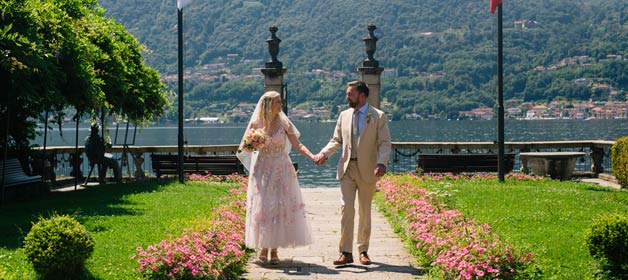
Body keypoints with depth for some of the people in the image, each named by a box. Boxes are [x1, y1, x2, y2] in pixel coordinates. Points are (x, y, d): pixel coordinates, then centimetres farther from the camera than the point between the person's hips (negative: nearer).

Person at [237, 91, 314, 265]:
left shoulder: (284, 123, 0)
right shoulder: (255, 124, -1)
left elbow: (297, 145, -1)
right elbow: (243, 146, 5)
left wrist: (312, 156, -15)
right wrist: (249, 146, -17)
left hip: (282, 170, 1)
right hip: (262, 170, -1)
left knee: (280, 207, -2)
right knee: (262, 207, -2)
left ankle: (274, 250, 6)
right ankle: (263, 247, 9)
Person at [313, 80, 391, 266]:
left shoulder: (378, 116, -1)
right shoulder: (344, 115, 11)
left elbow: (384, 143, -5)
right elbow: (336, 140, 14)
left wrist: (381, 163, -21)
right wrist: (324, 153, -5)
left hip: (367, 170, -2)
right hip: (347, 168, 3)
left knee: (365, 212, 7)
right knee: (346, 209, -6)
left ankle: (363, 251, 17)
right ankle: (345, 253, -5)